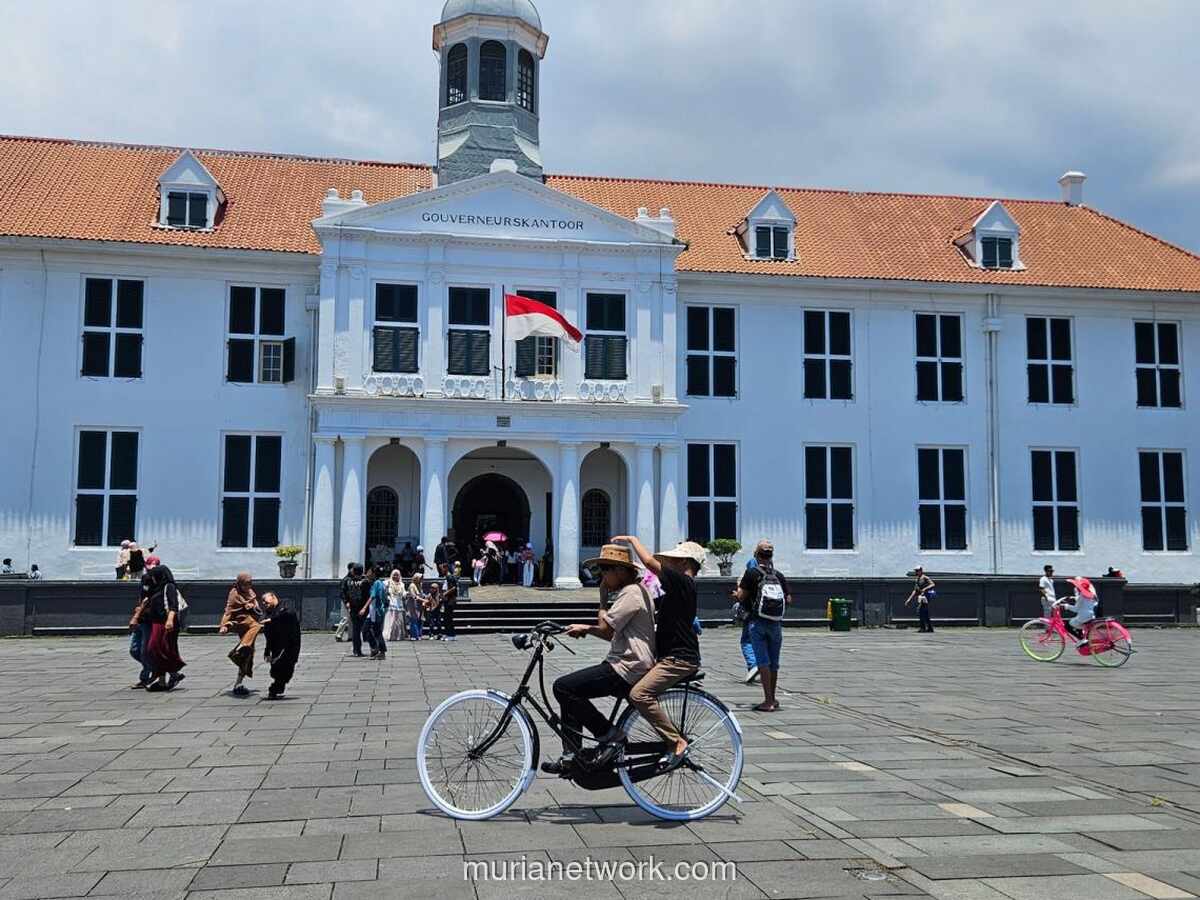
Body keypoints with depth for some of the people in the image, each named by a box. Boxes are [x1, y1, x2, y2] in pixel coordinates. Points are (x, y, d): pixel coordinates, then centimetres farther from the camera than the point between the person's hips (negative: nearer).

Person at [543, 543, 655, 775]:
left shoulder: (631, 593, -15)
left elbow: (605, 628, -20)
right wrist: (586, 628, 14)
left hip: (627, 671, -11)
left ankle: (608, 733, -4)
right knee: (570, 689, 13)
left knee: (563, 687, -12)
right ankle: (571, 756, 15)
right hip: (627, 667, 11)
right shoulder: (631, 591, 19)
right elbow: (613, 633, 24)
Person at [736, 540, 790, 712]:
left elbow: (741, 596, -8)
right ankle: (772, 699, 25)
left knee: (763, 661, -3)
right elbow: (788, 599, 3)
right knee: (774, 662, 13)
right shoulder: (779, 575, 5)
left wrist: (739, 587, 13)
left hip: (757, 622, -4)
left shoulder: (751, 572, -6)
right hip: (776, 624, 4)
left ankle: (768, 701, -8)